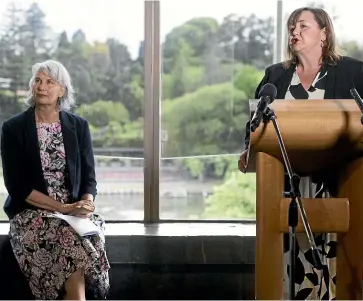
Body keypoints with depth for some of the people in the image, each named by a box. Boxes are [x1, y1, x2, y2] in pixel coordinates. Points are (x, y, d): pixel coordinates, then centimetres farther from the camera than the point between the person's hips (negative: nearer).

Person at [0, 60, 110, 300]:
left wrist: (86, 204, -15)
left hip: (75, 213, 2)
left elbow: (89, 178, 8)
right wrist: (63, 208, -15)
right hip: (30, 213, -2)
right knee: (72, 239, -32)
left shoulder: (79, 126, 8)